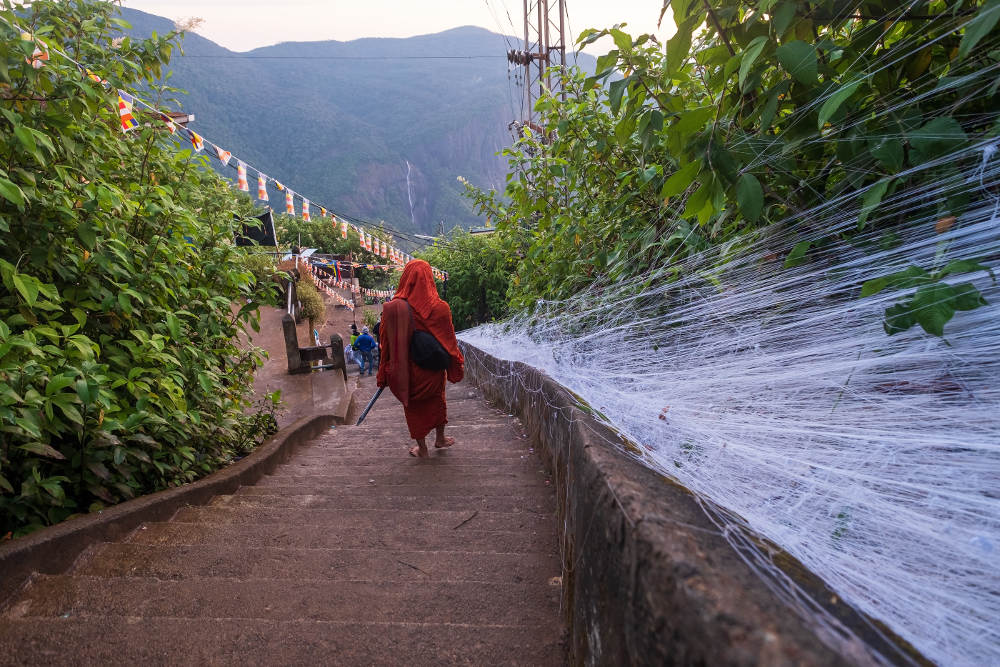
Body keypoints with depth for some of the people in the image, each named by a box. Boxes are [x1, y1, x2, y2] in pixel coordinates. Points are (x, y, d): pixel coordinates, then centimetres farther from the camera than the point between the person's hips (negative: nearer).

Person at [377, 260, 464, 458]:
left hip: (407, 370, 0)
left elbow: (386, 344, -5)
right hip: (433, 369, 1)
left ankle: (422, 448, 29)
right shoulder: (440, 308, -16)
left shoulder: (392, 309, -13)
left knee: (414, 406, 18)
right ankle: (440, 438, 42)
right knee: (437, 400, 25)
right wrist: (458, 365, 7)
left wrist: (384, 375, 6)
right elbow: (450, 340, -9)